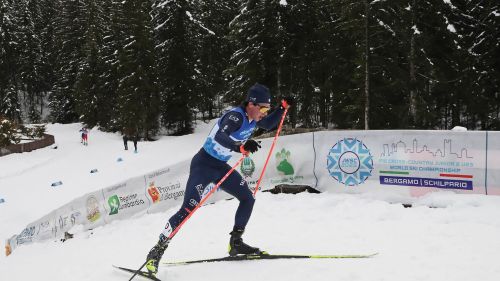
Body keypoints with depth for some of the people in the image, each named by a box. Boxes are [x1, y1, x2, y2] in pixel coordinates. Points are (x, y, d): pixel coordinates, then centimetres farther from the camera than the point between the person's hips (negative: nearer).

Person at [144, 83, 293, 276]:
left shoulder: (252, 117, 0)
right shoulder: (236, 116, -26)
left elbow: (269, 125, 23)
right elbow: (220, 137, -44)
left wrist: (283, 107, 11)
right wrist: (241, 147, -61)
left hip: (221, 166, 9)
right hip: (204, 164, -9)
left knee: (248, 198, 8)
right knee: (188, 209, -17)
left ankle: (236, 243, 19)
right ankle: (157, 251, -9)